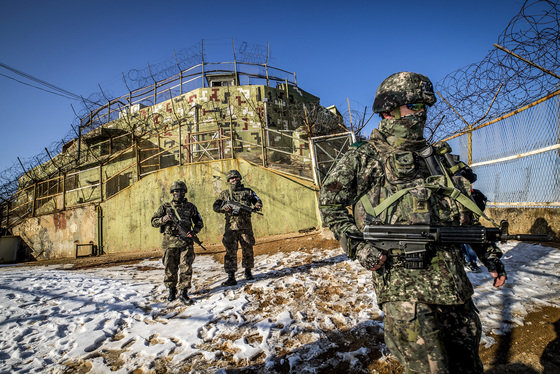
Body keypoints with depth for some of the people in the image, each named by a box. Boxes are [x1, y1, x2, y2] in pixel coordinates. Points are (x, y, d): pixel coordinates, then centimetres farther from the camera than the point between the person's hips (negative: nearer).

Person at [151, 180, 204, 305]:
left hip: (186, 243, 0)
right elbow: (153, 222, 7)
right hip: (170, 243, 0)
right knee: (170, 269, 9)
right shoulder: (165, 207, 6)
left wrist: (193, 232, -6)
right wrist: (163, 219, -14)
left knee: (186, 268, -4)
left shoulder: (190, 206, 7)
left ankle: (183, 292, 5)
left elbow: (199, 223, 12)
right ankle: (171, 290, 27)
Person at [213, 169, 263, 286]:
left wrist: (257, 206, -12)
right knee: (230, 251, -5)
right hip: (231, 227, -1)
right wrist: (224, 207, -13)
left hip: (246, 226, 1)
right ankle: (231, 277, 0)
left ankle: (248, 271, 29)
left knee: (248, 250, 9)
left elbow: (258, 201, 11)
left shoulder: (248, 191, 10)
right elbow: (215, 206, 7)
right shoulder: (224, 193, 10)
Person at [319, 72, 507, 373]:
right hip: (403, 282, -6)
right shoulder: (364, 157, -2)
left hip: (453, 279, 6)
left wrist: (490, 256, 16)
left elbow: (466, 214, 19)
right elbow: (329, 203, -1)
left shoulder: (437, 156, 14)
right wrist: (357, 245, -12)